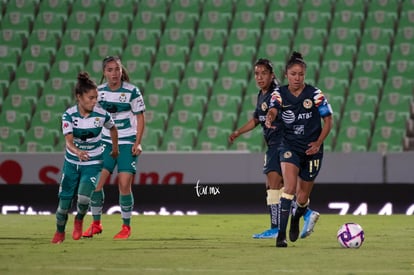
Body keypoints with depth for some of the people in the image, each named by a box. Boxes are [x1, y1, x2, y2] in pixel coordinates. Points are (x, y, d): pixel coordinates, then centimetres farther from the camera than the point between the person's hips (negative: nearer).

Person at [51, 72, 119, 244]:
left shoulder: (102, 115, -13)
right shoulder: (69, 115, -15)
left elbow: (112, 128, 10)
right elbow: (69, 141, -24)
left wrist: (115, 148, 21)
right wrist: (77, 151, -45)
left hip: (92, 164, -1)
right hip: (72, 163, 1)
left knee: (83, 198, -20)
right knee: (64, 200, 5)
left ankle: (79, 221, 14)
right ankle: (59, 233, 32)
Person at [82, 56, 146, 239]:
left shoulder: (132, 91, -8)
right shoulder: (99, 91, 3)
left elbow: (140, 117, -2)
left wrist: (138, 143, -9)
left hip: (127, 143, -3)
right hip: (105, 142, 3)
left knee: (124, 185, -9)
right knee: (96, 181, -7)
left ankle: (126, 227, 7)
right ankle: (96, 224, 8)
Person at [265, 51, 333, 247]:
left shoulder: (315, 94, -6)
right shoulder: (280, 94, -5)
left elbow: (328, 120, -1)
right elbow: (272, 110, -25)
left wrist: (318, 143, -14)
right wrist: (269, 119, -49)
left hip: (311, 150, 1)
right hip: (289, 147, -1)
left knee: (302, 199, 8)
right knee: (290, 186, -25)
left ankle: (296, 219, 45)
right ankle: (281, 234, -24)